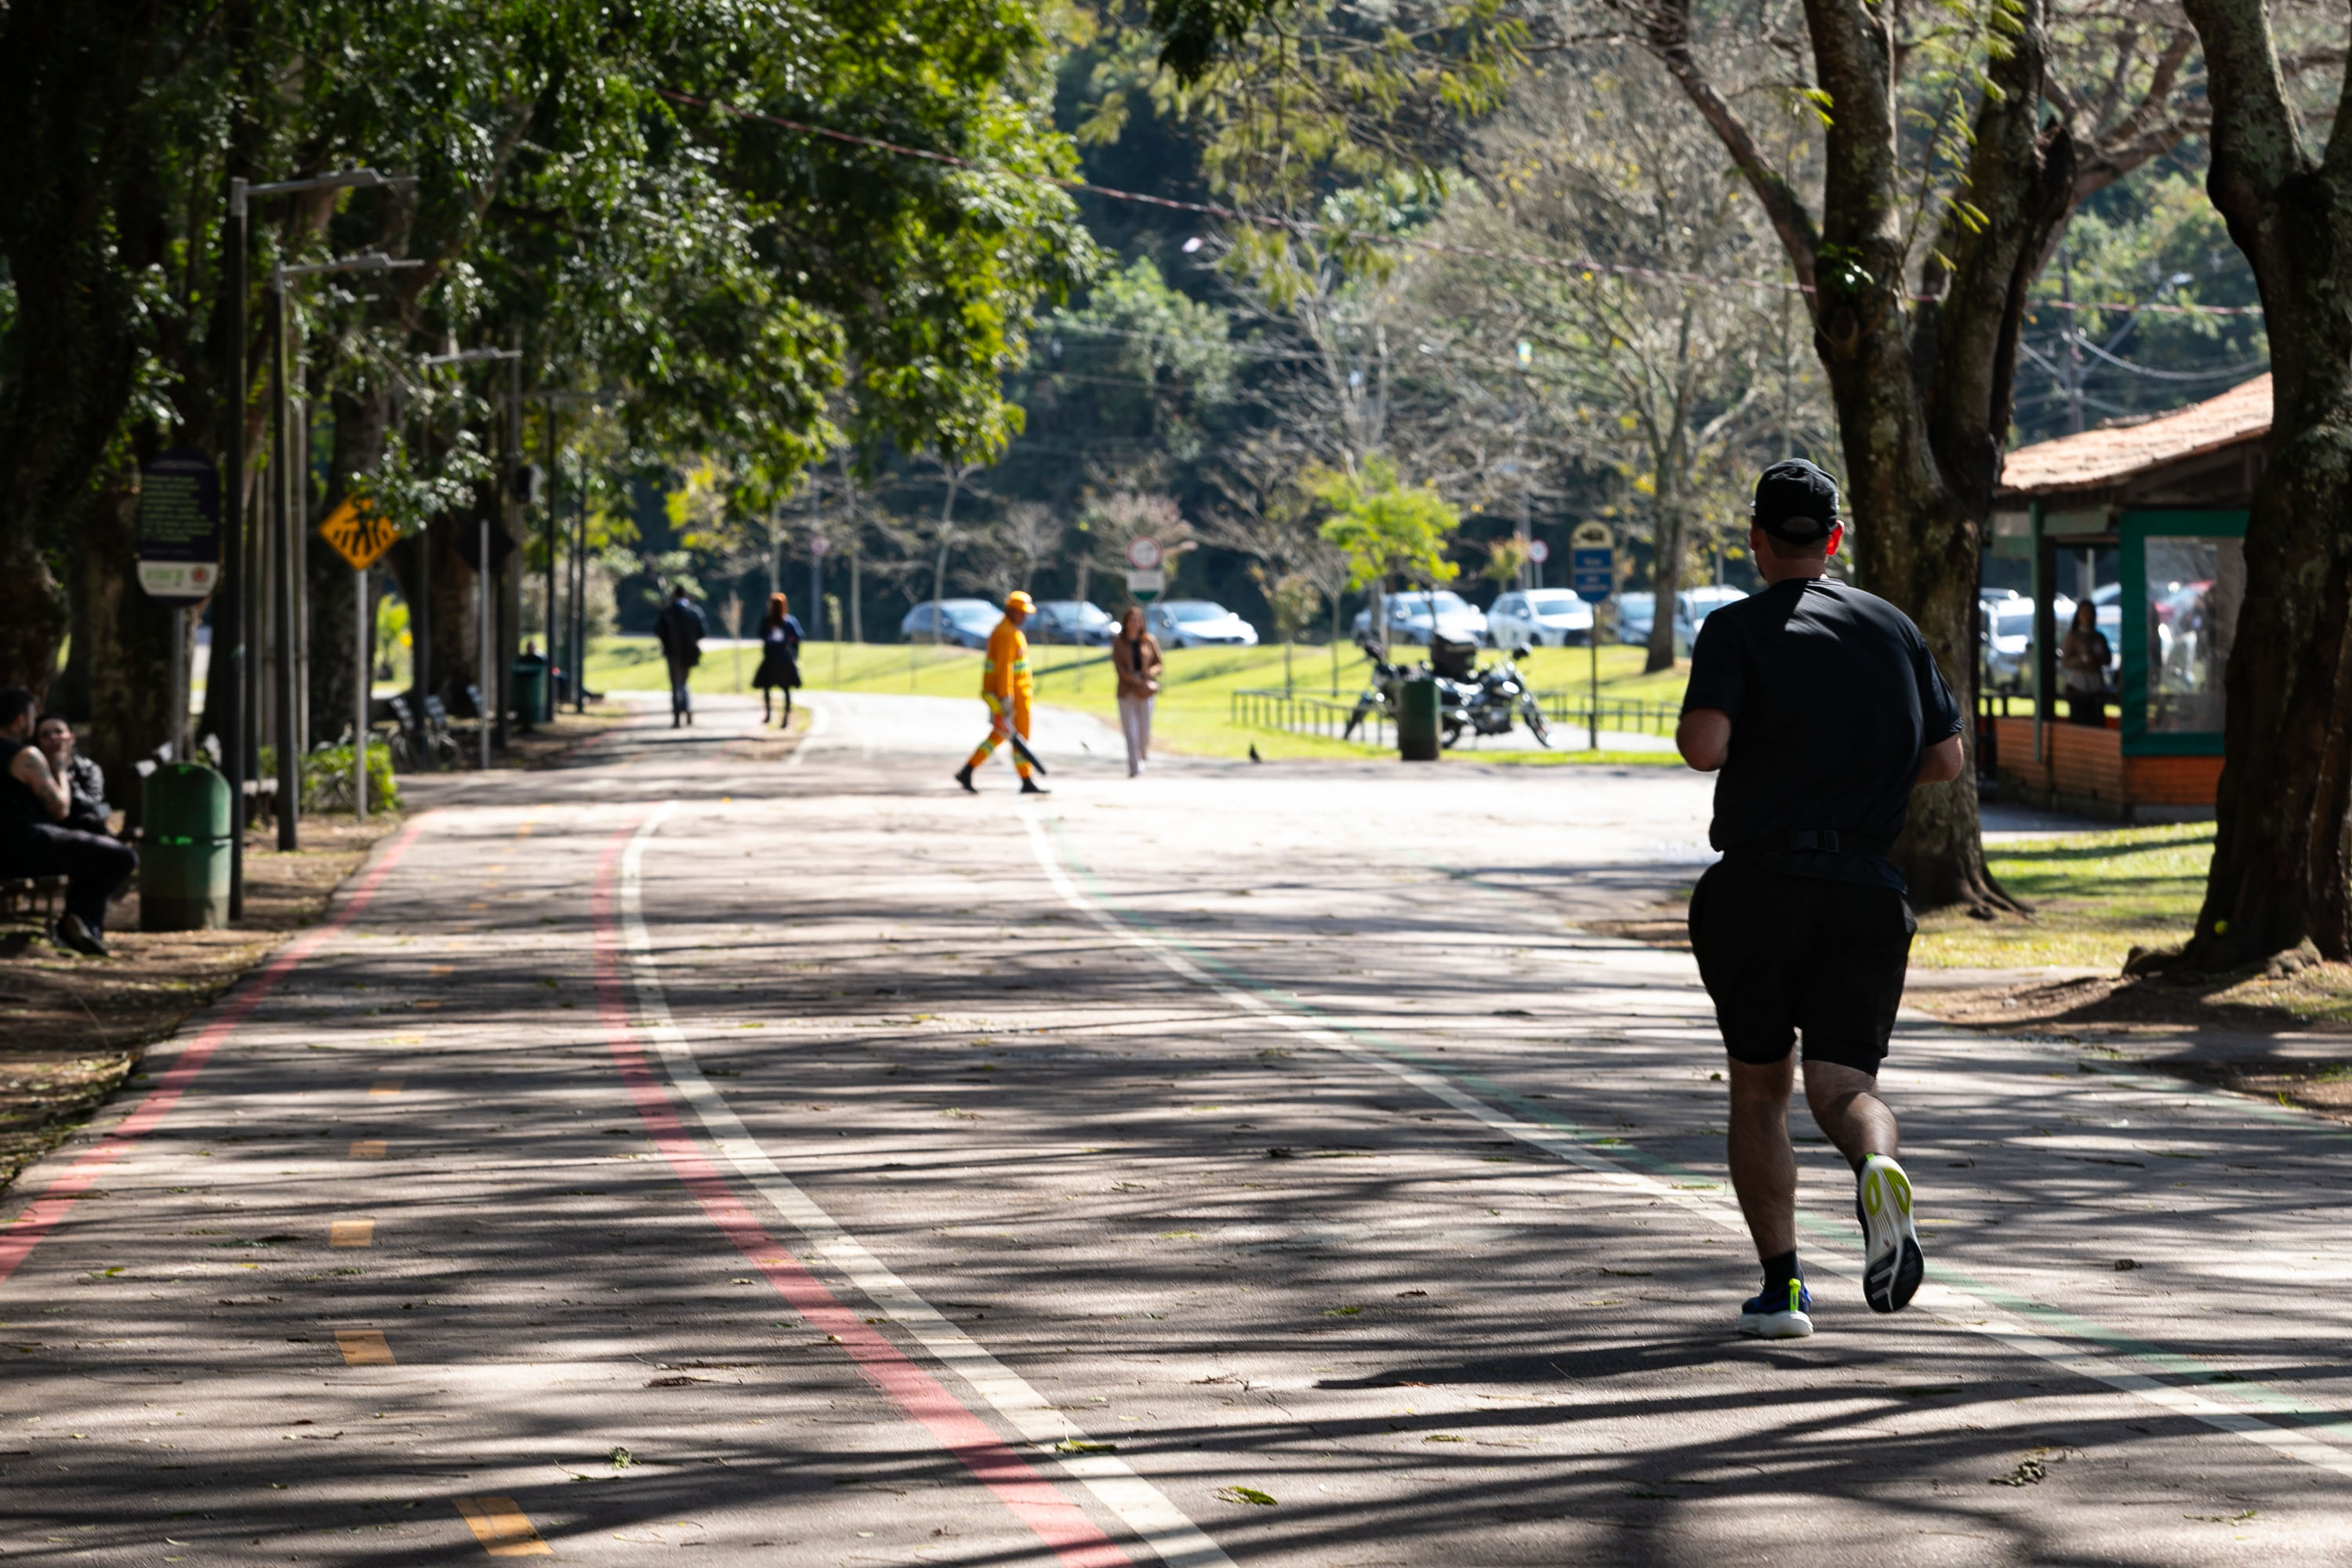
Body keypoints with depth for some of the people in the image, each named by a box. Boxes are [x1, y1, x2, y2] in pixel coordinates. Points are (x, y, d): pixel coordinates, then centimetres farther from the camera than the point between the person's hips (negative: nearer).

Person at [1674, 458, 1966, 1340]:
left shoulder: (1738, 630, -3)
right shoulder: (1894, 629, 10)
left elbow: (1705, 745, -18)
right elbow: (1945, 760, 12)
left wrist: (1695, 730, 5)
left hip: (1758, 887, -2)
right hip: (1865, 893, 2)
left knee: (1758, 1087, 12)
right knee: (1843, 1083, 2)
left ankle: (1781, 1284, 5)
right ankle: (1876, 1167, -34)